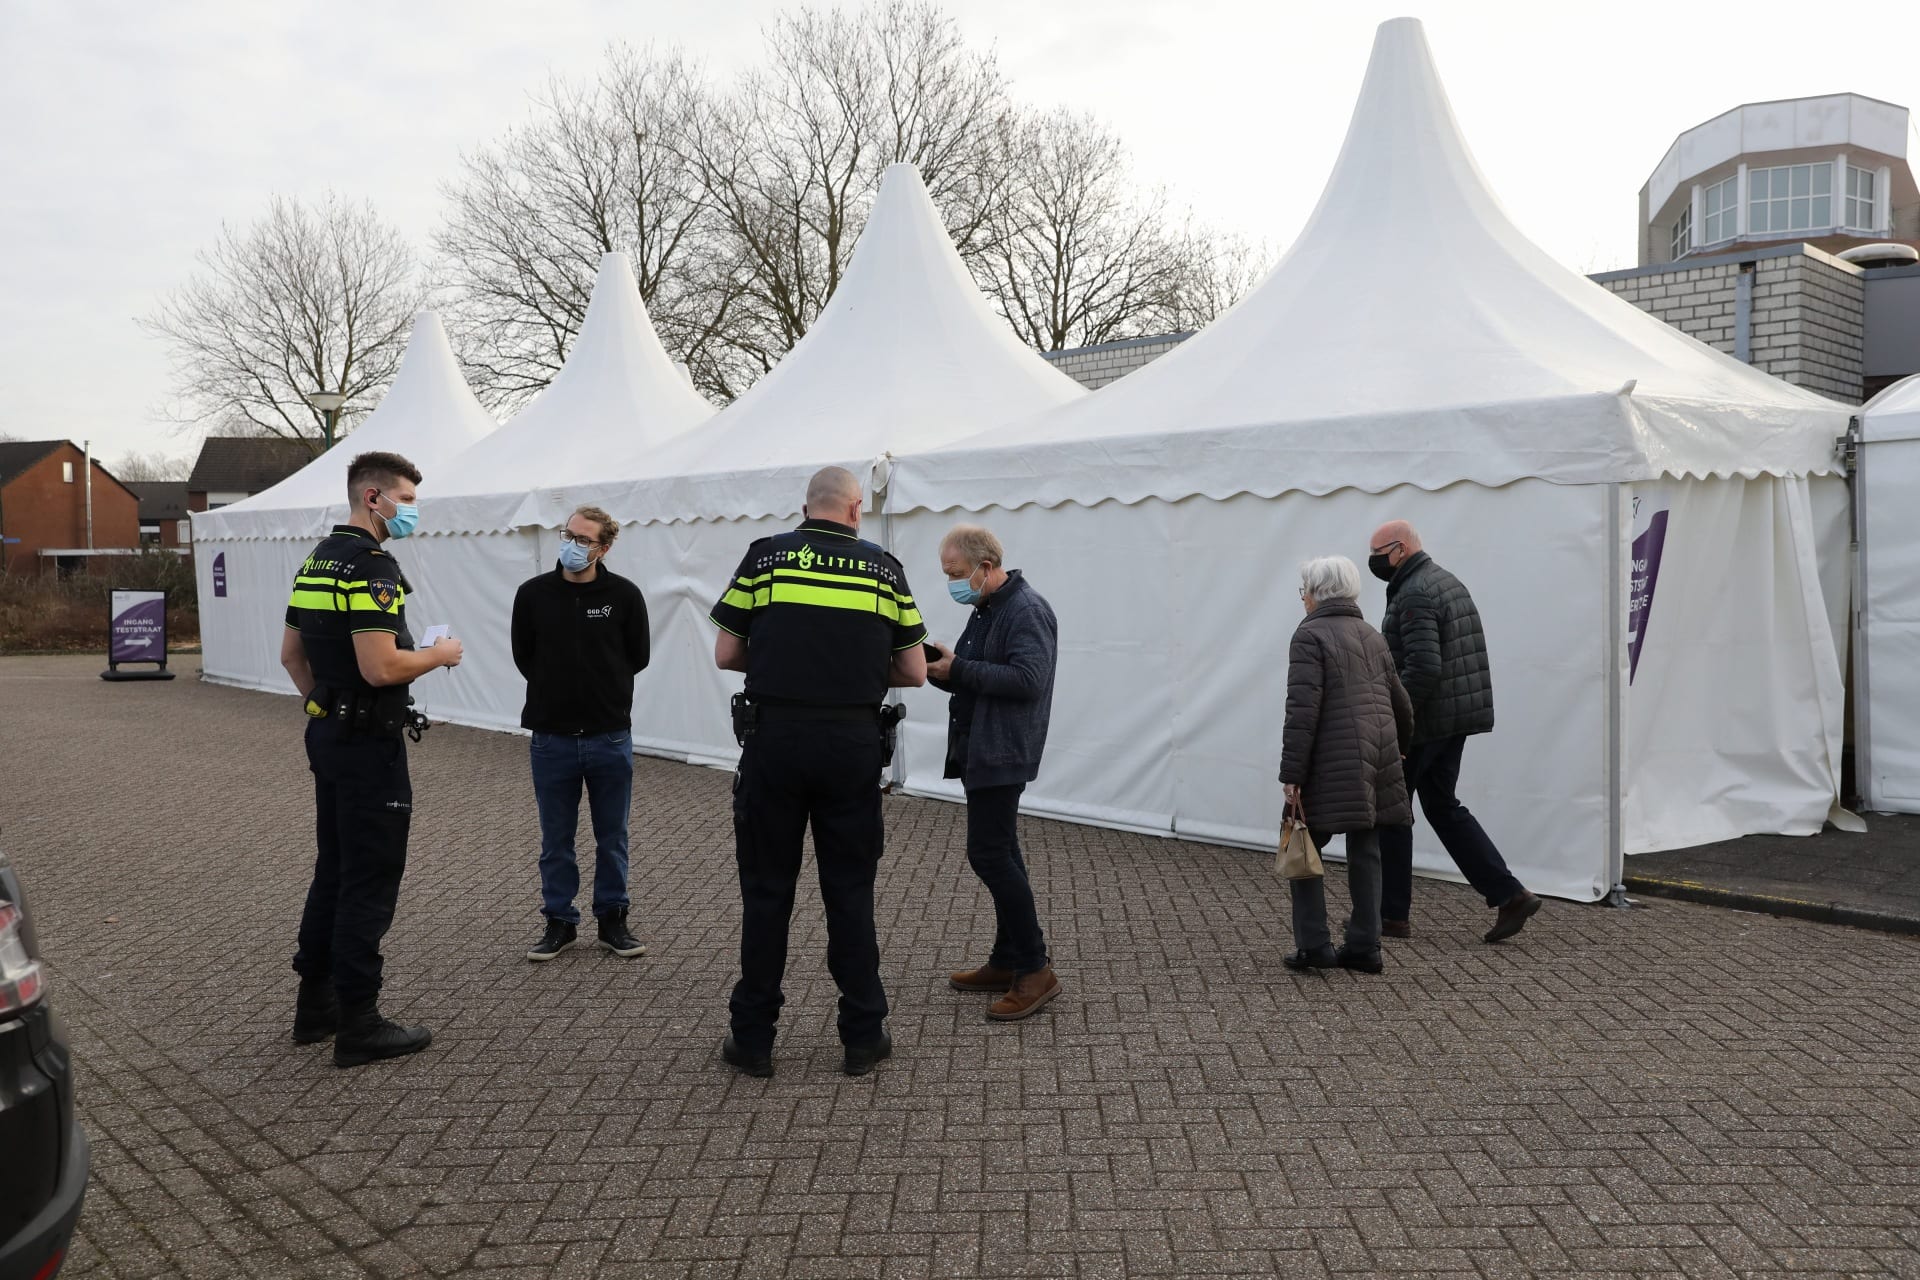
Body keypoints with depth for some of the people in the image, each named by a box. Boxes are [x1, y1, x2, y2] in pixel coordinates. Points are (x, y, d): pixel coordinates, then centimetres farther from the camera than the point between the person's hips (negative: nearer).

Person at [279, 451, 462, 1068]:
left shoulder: (317, 560, 12)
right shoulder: (371, 565, -19)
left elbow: (291, 654, 18)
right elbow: (381, 667, -26)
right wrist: (439, 654, -10)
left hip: (329, 734, 10)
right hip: (369, 742, -10)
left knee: (334, 870, 17)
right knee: (371, 879, -3)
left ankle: (316, 1003, 25)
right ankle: (358, 1024, 4)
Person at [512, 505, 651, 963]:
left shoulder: (623, 595, -7)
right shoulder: (533, 593, -3)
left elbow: (637, 657, 4)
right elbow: (523, 656, 8)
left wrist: (604, 689, 8)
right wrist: (554, 692, 8)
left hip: (610, 736, -1)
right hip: (552, 737, 1)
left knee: (612, 837, 10)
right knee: (556, 839, 10)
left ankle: (612, 919, 24)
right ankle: (560, 921, 23)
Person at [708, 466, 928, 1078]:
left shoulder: (765, 556, 2)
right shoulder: (883, 568, 5)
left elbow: (726, 654, 4)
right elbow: (914, 672, 7)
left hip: (774, 735, -1)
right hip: (853, 743, 1)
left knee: (767, 890, 9)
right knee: (850, 891, 11)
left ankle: (754, 1039, 17)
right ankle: (863, 1036, 18)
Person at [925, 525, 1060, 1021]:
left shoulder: (1027, 610, -15)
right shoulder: (985, 610, 16)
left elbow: (1028, 680, -26)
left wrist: (957, 669, -22)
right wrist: (937, 666, 0)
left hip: (1002, 753, -10)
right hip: (980, 751, 10)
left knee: (989, 854, -11)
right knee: (999, 855, 13)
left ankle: (1035, 970, -4)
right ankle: (1008, 962, 21)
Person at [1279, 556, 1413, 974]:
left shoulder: (1311, 635, -7)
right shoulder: (1372, 636, 17)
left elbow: (1303, 710, -16)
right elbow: (1400, 704, 22)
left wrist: (1292, 775, -16)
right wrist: (1397, 747, 41)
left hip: (1334, 763, -7)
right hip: (1376, 760, 7)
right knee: (1364, 852, 11)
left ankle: (1313, 946, 2)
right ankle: (1364, 947, 14)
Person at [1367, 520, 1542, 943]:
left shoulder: (1414, 595, -18)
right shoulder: (1447, 581, 15)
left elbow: (1423, 668, -27)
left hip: (1423, 722, -10)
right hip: (1455, 719, 10)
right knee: (1443, 807, 17)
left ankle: (1393, 914, 14)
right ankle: (1509, 895, 10)